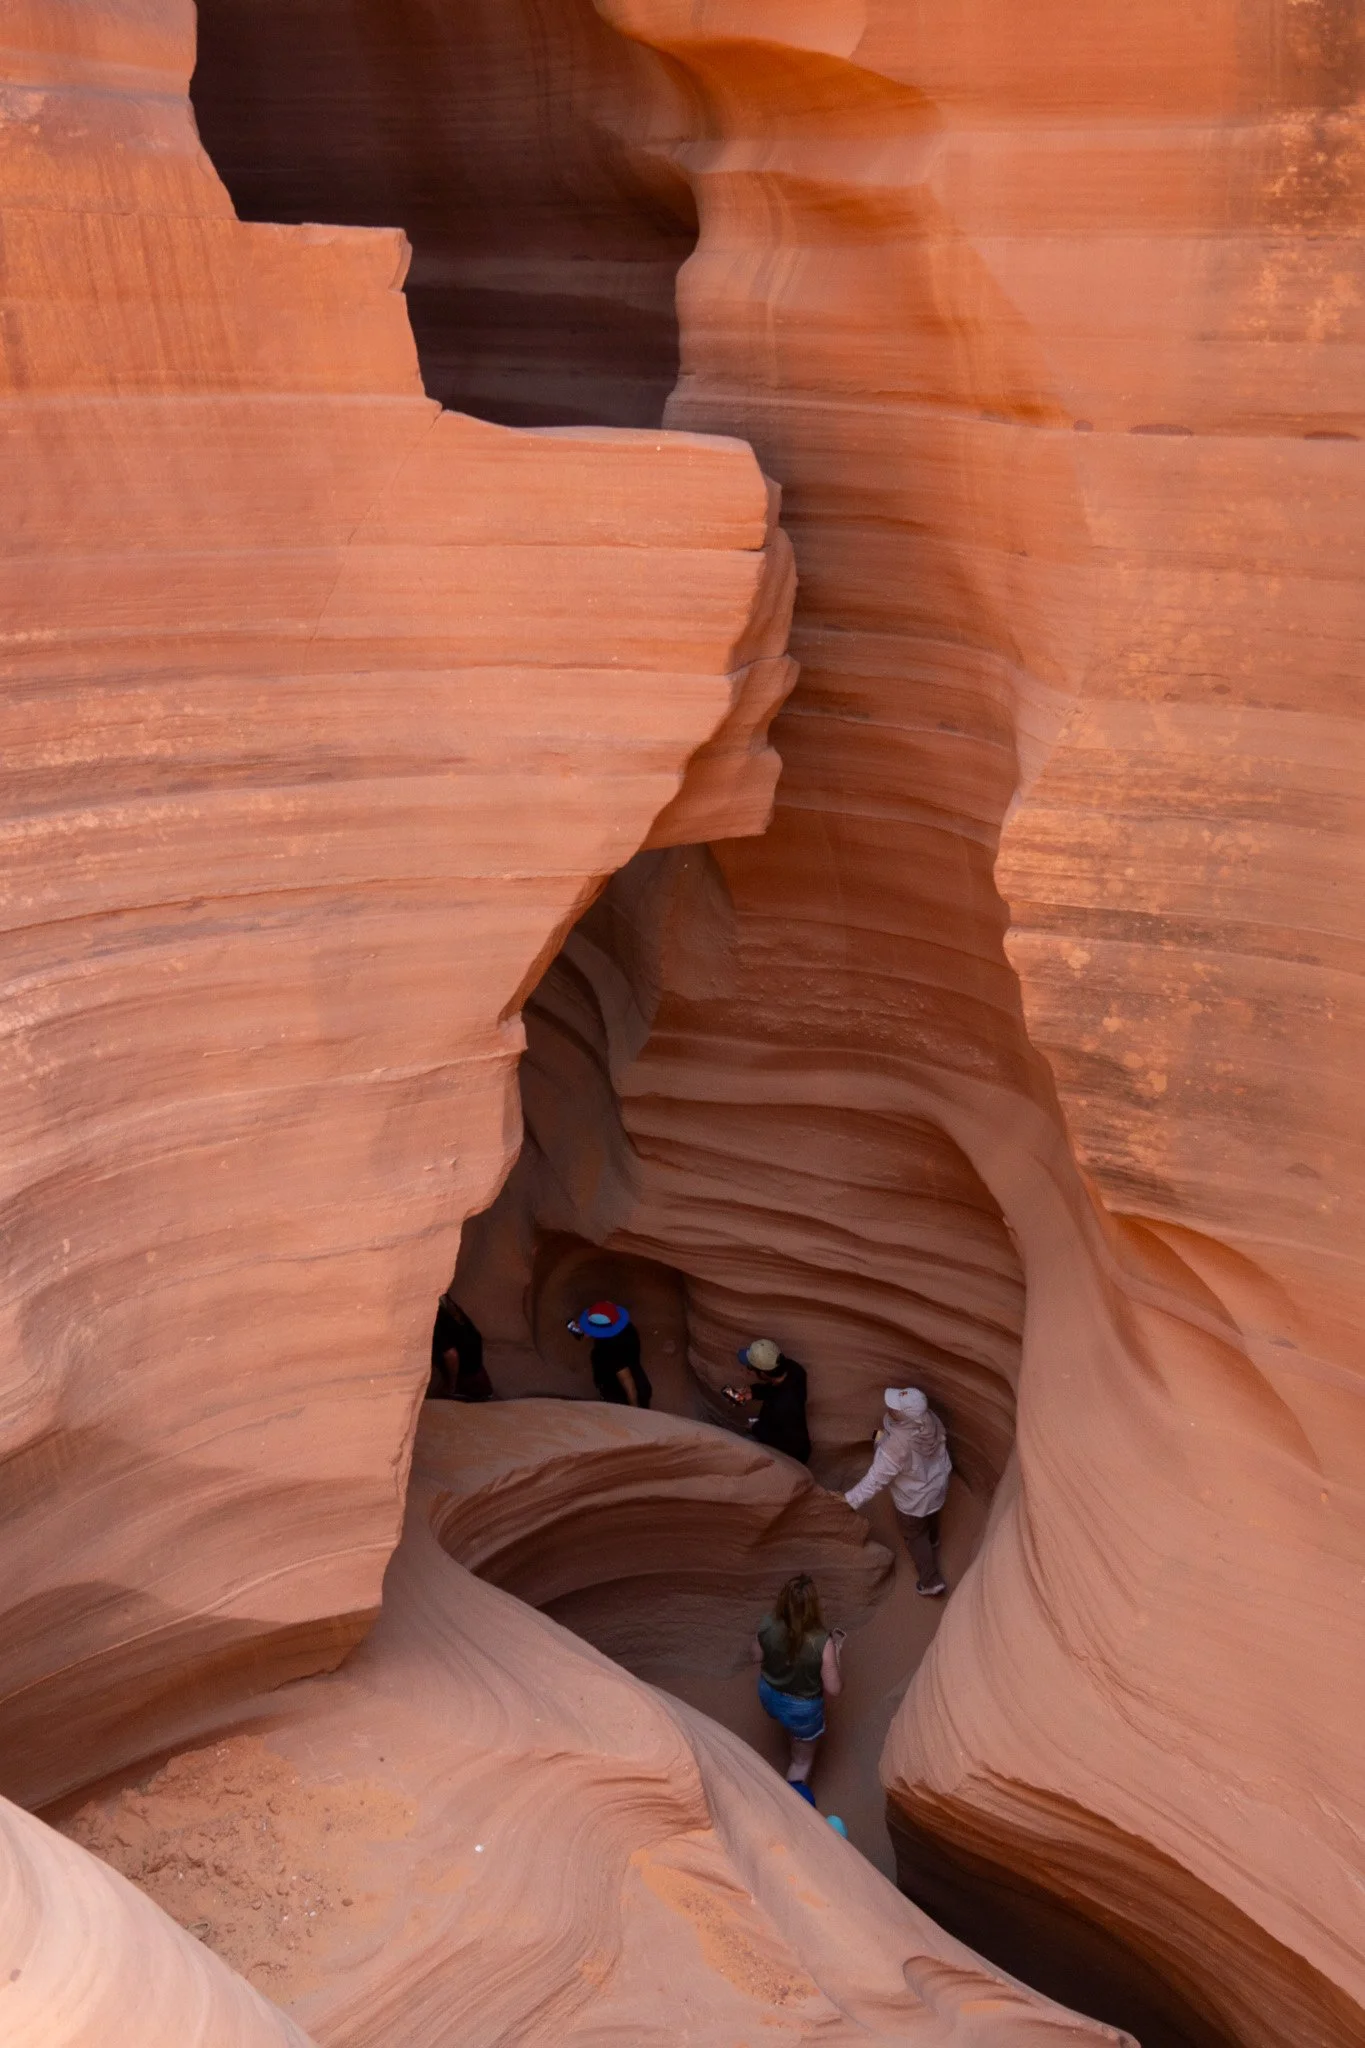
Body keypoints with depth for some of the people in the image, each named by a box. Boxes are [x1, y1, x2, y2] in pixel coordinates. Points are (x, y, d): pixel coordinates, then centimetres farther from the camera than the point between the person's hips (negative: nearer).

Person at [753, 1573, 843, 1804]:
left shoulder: (767, 1626, -27)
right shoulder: (822, 1643, -37)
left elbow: (758, 1657, -5)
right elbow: (834, 1690, -23)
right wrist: (835, 1651, -12)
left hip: (768, 1696, 4)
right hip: (802, 1709, -4)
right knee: (802, 1761, 25)